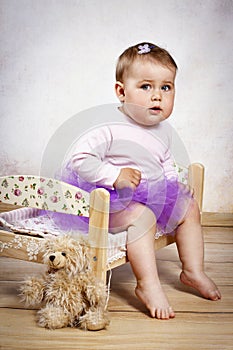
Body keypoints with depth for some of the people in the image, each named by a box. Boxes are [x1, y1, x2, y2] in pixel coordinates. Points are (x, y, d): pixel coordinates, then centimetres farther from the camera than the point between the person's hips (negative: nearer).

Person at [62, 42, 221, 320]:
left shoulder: (162, 130, 4)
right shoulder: (109, 129, -22)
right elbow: (79, 158, -26)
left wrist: (173, 182, 6)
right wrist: (115, 176, -32)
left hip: (156, 195, 9)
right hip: (116, 201, -8)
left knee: (190, 208, 9)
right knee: (142, 216, -33)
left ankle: (193, 271, 22)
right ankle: (148, 285, -24)